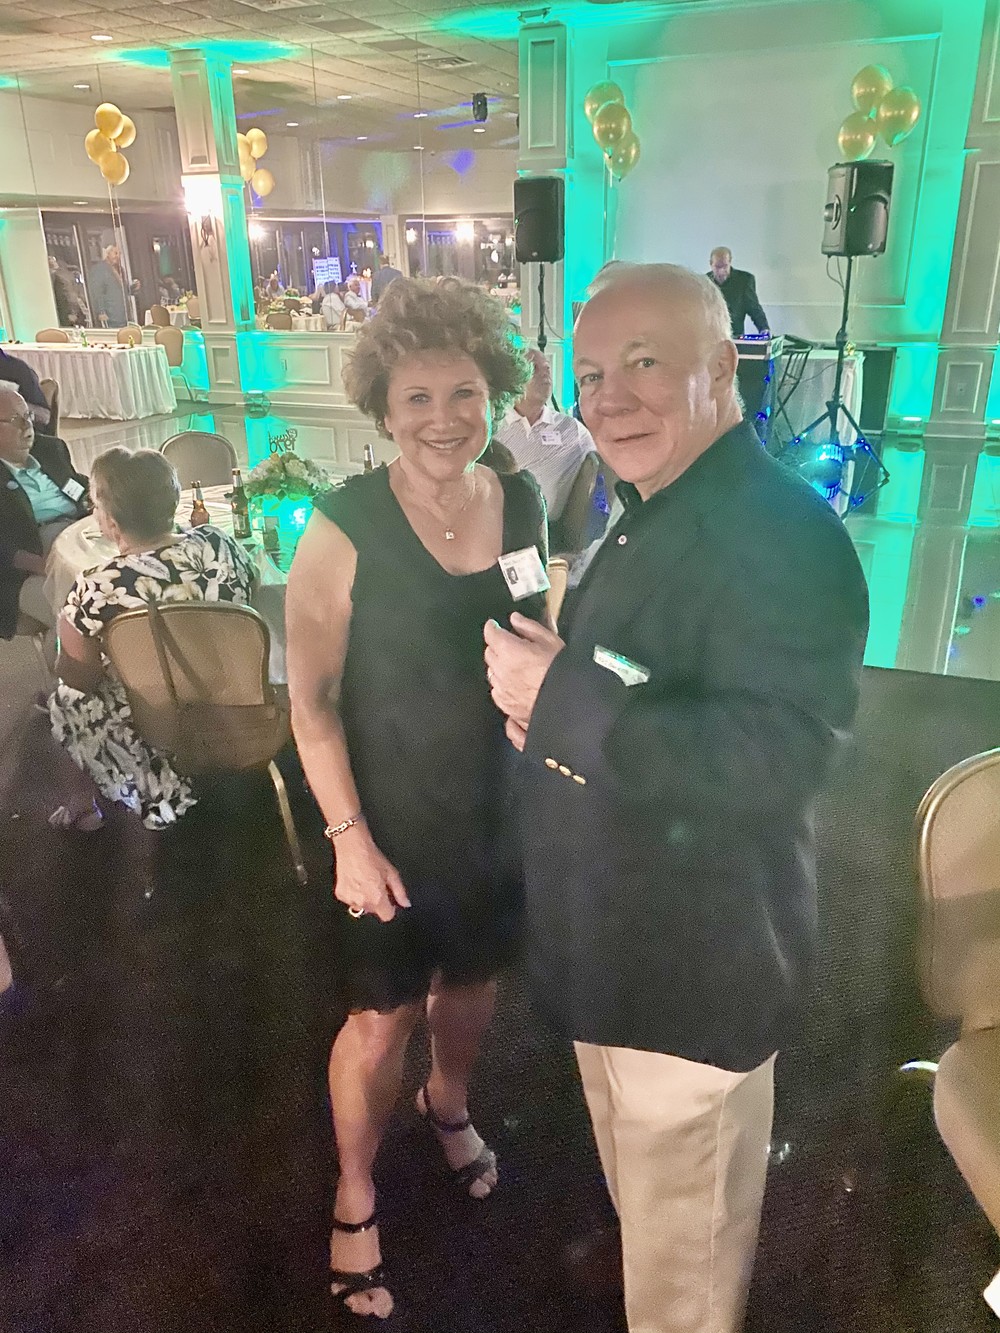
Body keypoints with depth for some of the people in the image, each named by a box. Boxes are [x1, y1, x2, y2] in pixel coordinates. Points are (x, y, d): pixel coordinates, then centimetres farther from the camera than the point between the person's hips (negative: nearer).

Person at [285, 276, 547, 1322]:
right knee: (381, 1016, 10)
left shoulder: (522, 505, -5)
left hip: (500, 810, 5)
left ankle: (448, 1105, 57)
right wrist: (349, 838, -15)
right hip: (393, 821, -4)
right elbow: (312, 701, -14)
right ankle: (354, 1197, 40)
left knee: (472, 976, 24)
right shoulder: (345, 529, -19)